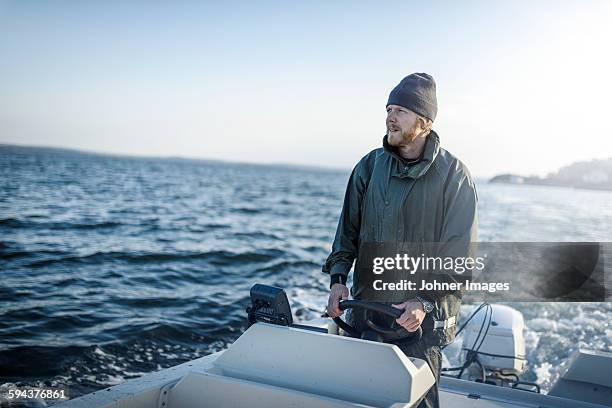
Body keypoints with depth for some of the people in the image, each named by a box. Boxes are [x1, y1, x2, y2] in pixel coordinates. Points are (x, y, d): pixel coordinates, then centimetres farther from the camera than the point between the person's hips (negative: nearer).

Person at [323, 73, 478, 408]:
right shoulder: (370, 166, 4)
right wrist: (338, 277, -3)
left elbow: (458, 254, -11)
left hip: (422, 318, -4)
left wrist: (425, 302, -20)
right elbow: (348, 229, 10)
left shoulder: (453, 175, -9)